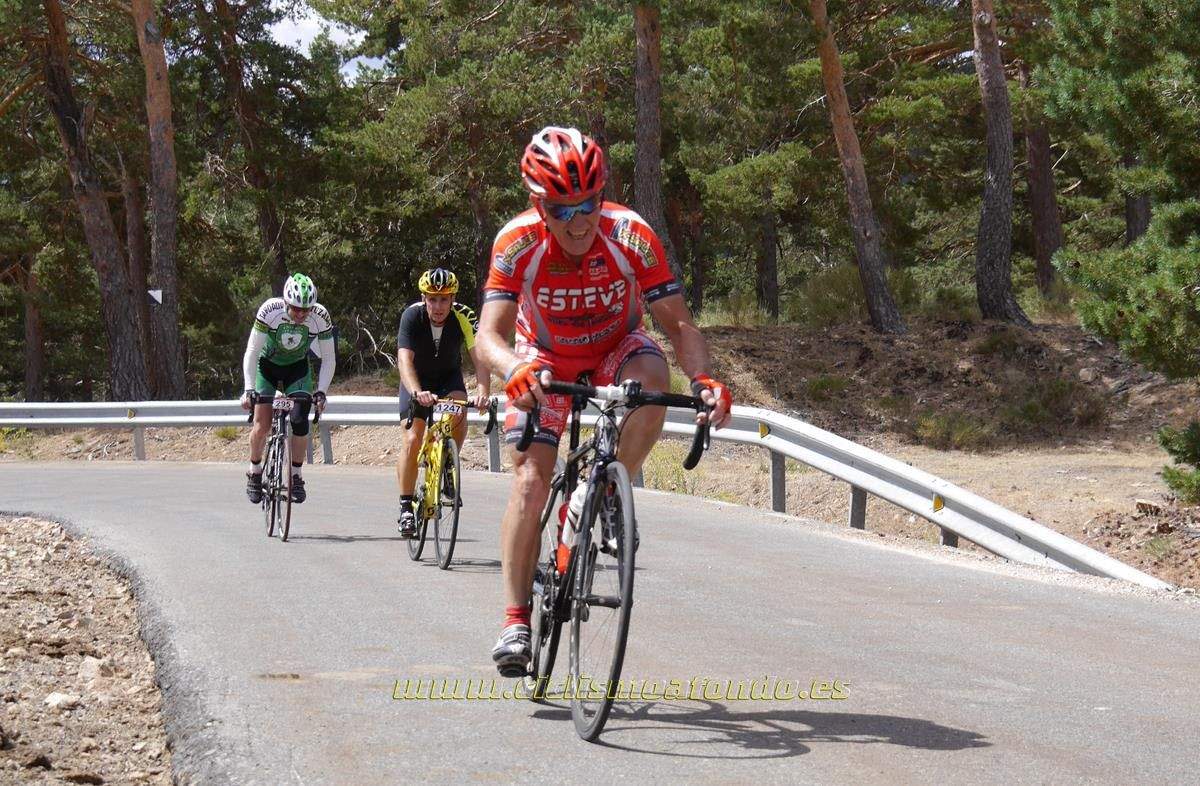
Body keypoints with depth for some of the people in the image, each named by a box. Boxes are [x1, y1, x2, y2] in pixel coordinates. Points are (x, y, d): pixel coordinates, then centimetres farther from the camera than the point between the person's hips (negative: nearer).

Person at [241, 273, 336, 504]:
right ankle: (254, 472, 12)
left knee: (300, 421, -15)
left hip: (297, 369, 1)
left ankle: (296, 476, 2)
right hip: (267, 366, -1)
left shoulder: (320, 317, -26)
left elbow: (328, 359, -15)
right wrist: (249, 389, -33)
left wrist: (321, 391, -25)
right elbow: (251, 352, -25)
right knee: (262, 425, -11)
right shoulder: (270, 310, -31)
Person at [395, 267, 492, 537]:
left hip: (448, 377, 1)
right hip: (417, 380, -1)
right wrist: (417, 393, -58)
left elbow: (479, 357, -34)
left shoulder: (463, 316, -26)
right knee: (412, 438, -13)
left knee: (459, 414, -29)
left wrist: (483, 392, -52)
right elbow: (405, 360, -39)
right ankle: (406, 507, -2)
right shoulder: (412, 316, -29)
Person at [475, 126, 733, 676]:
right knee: (530, 478, -15)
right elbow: (490, 333, -35)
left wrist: (703, 378, -45)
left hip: (616, 349, 0)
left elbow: (678, 323, -26)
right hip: (546, 358, 0)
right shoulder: (518, 243, -29)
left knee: (653, 381, -35)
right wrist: (513, 369, -58)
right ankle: (515, 620, -9)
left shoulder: (631, 236, -28)